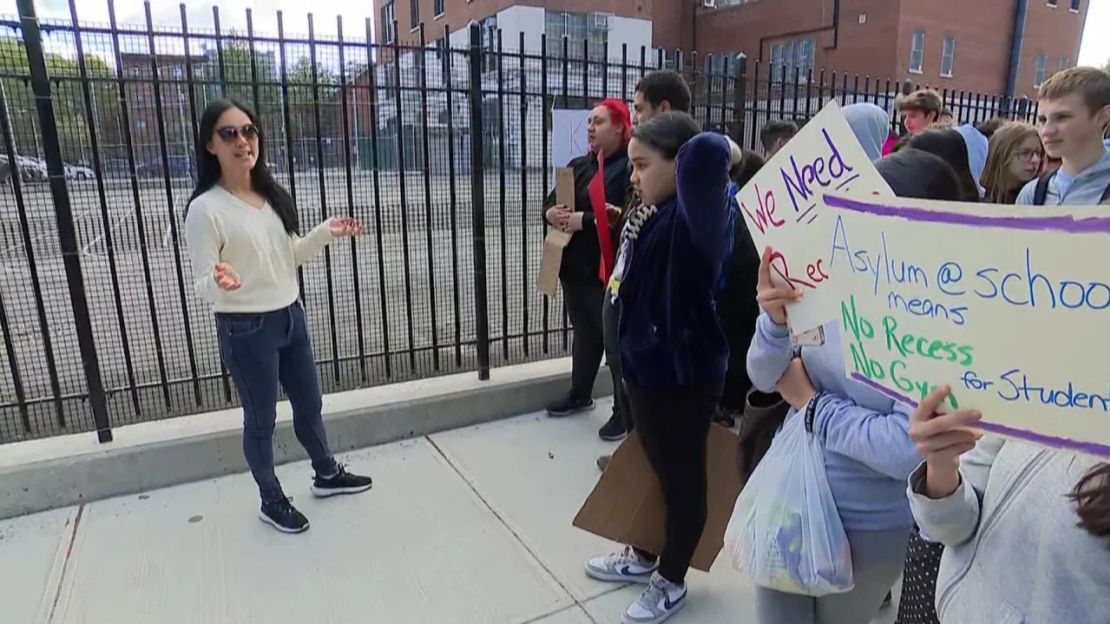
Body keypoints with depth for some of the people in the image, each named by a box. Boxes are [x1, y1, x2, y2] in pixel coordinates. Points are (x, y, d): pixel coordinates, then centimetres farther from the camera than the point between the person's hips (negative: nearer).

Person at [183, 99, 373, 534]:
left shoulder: (273, 196, 4)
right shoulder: (205, 208, -17)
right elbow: (203, 287, -15)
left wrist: (325, 233, -2)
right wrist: (221, 282, -38)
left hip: (291, 317, 7)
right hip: (246, 331, -6)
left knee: (309, 403, 20)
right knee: (261, 419, 10)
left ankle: (327, 474, 42)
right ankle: (271, 500, 32)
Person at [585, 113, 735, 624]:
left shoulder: (690, 220, -23)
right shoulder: (656, 215, 6)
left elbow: (708, 151, -42)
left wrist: (724, 152, -20)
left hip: (684, 372, -9)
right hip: (648, 363, 9)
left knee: (682, 477, 11)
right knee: (654, 467, 24)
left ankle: (670, 583, 32)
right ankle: (644, 557, 45)